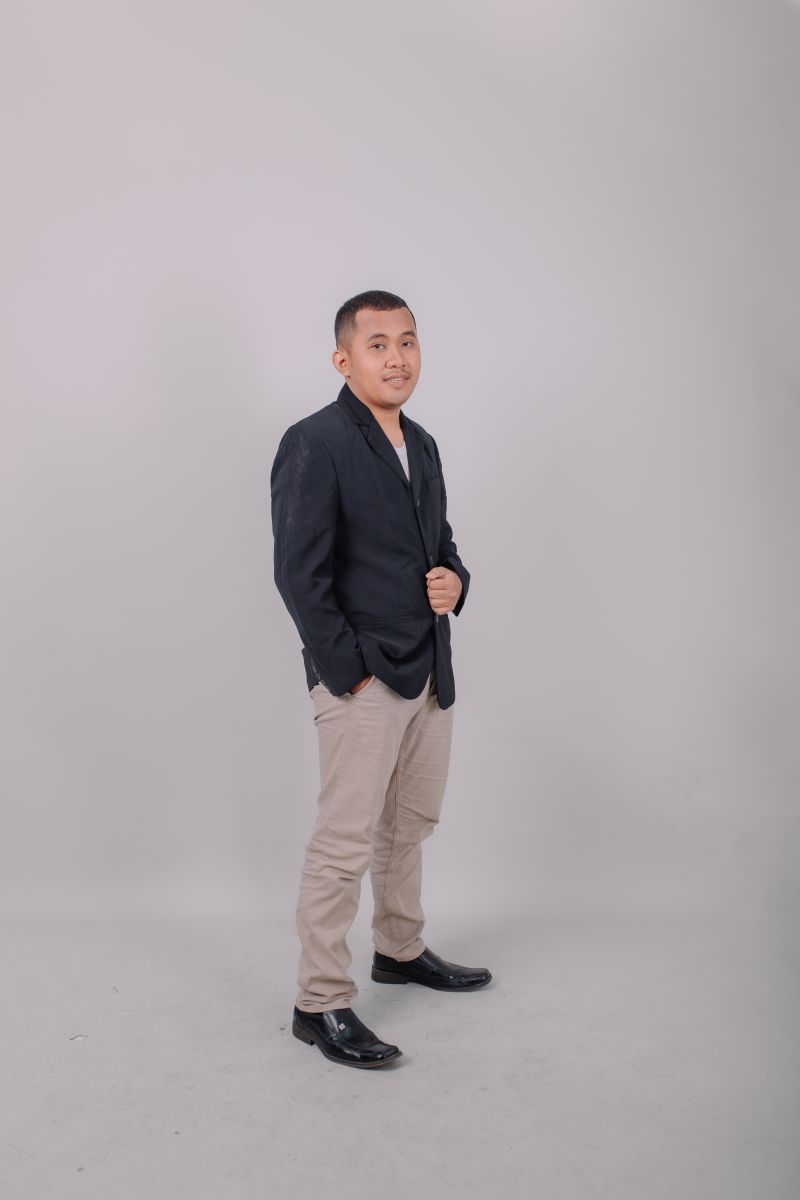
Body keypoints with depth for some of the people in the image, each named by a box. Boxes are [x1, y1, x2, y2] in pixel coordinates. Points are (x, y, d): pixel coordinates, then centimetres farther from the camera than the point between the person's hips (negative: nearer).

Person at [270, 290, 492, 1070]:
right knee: (346, 843, -3)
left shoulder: (421, 445, 13)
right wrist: (348, 674, -16)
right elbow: (299, 574, -16)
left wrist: (454, 580, -1)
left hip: (430, 674, 8)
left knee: (411, 826, 19)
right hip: (361, 680, -8)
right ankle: (320, 1005, 11)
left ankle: (400, 951, 38)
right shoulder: (314, 444, -12)